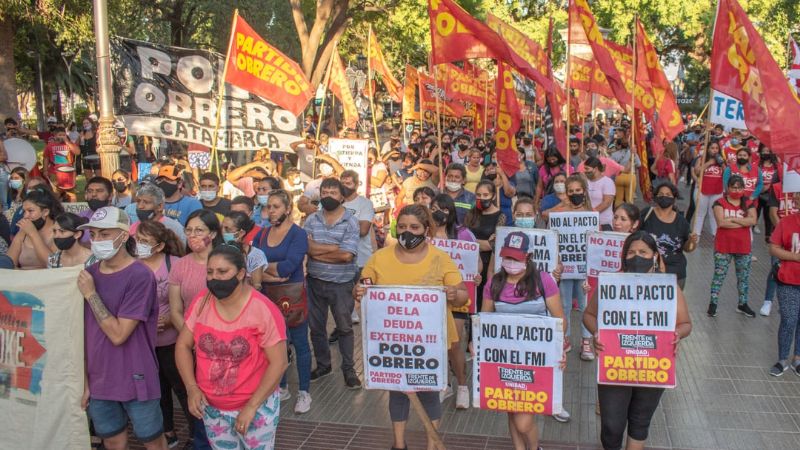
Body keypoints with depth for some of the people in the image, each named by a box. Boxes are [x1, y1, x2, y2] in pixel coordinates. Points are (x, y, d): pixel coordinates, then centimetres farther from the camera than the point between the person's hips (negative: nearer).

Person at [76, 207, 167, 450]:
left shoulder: (140, 276, -17)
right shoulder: (88, 274, 2)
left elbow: (118, 334, -20)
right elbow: (84, 331, 8)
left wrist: (91, 294, -17)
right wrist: (84, 378, 8)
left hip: (135, 380, -5)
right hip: (98, 380, 5)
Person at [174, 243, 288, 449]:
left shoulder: (263, 309, -19)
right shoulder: (201, 301, -5)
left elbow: (278, 362, -17)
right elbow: (183, 345, 4)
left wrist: (252, 406, -17)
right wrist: (191, 388, -7)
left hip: (256, 405, -4)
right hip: (211, 406, 4)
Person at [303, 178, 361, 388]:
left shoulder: (351, 221, -8)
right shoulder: (311, 220, 2)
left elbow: (347, 255, -18)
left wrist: (317, 251, -12)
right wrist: (335, 248, -17)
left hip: (341, 284, -3)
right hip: (315, 282, 3)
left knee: (345, 327, 7)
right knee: (316, 326, 14)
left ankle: (348, 369, 21)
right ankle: (322, 365, 32)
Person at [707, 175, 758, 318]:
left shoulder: (749, 204, 4)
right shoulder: (720, 203, -5)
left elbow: (753, 221, -13)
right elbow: (721, 222, -19)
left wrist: (732, 219, -17)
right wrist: (743, 222, -13)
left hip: (743, 247, 3)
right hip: (723, 247, -3)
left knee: (744, 276, 12)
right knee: (719, 275, 4)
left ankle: (742, 304, 26)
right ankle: (713, 303, 12)